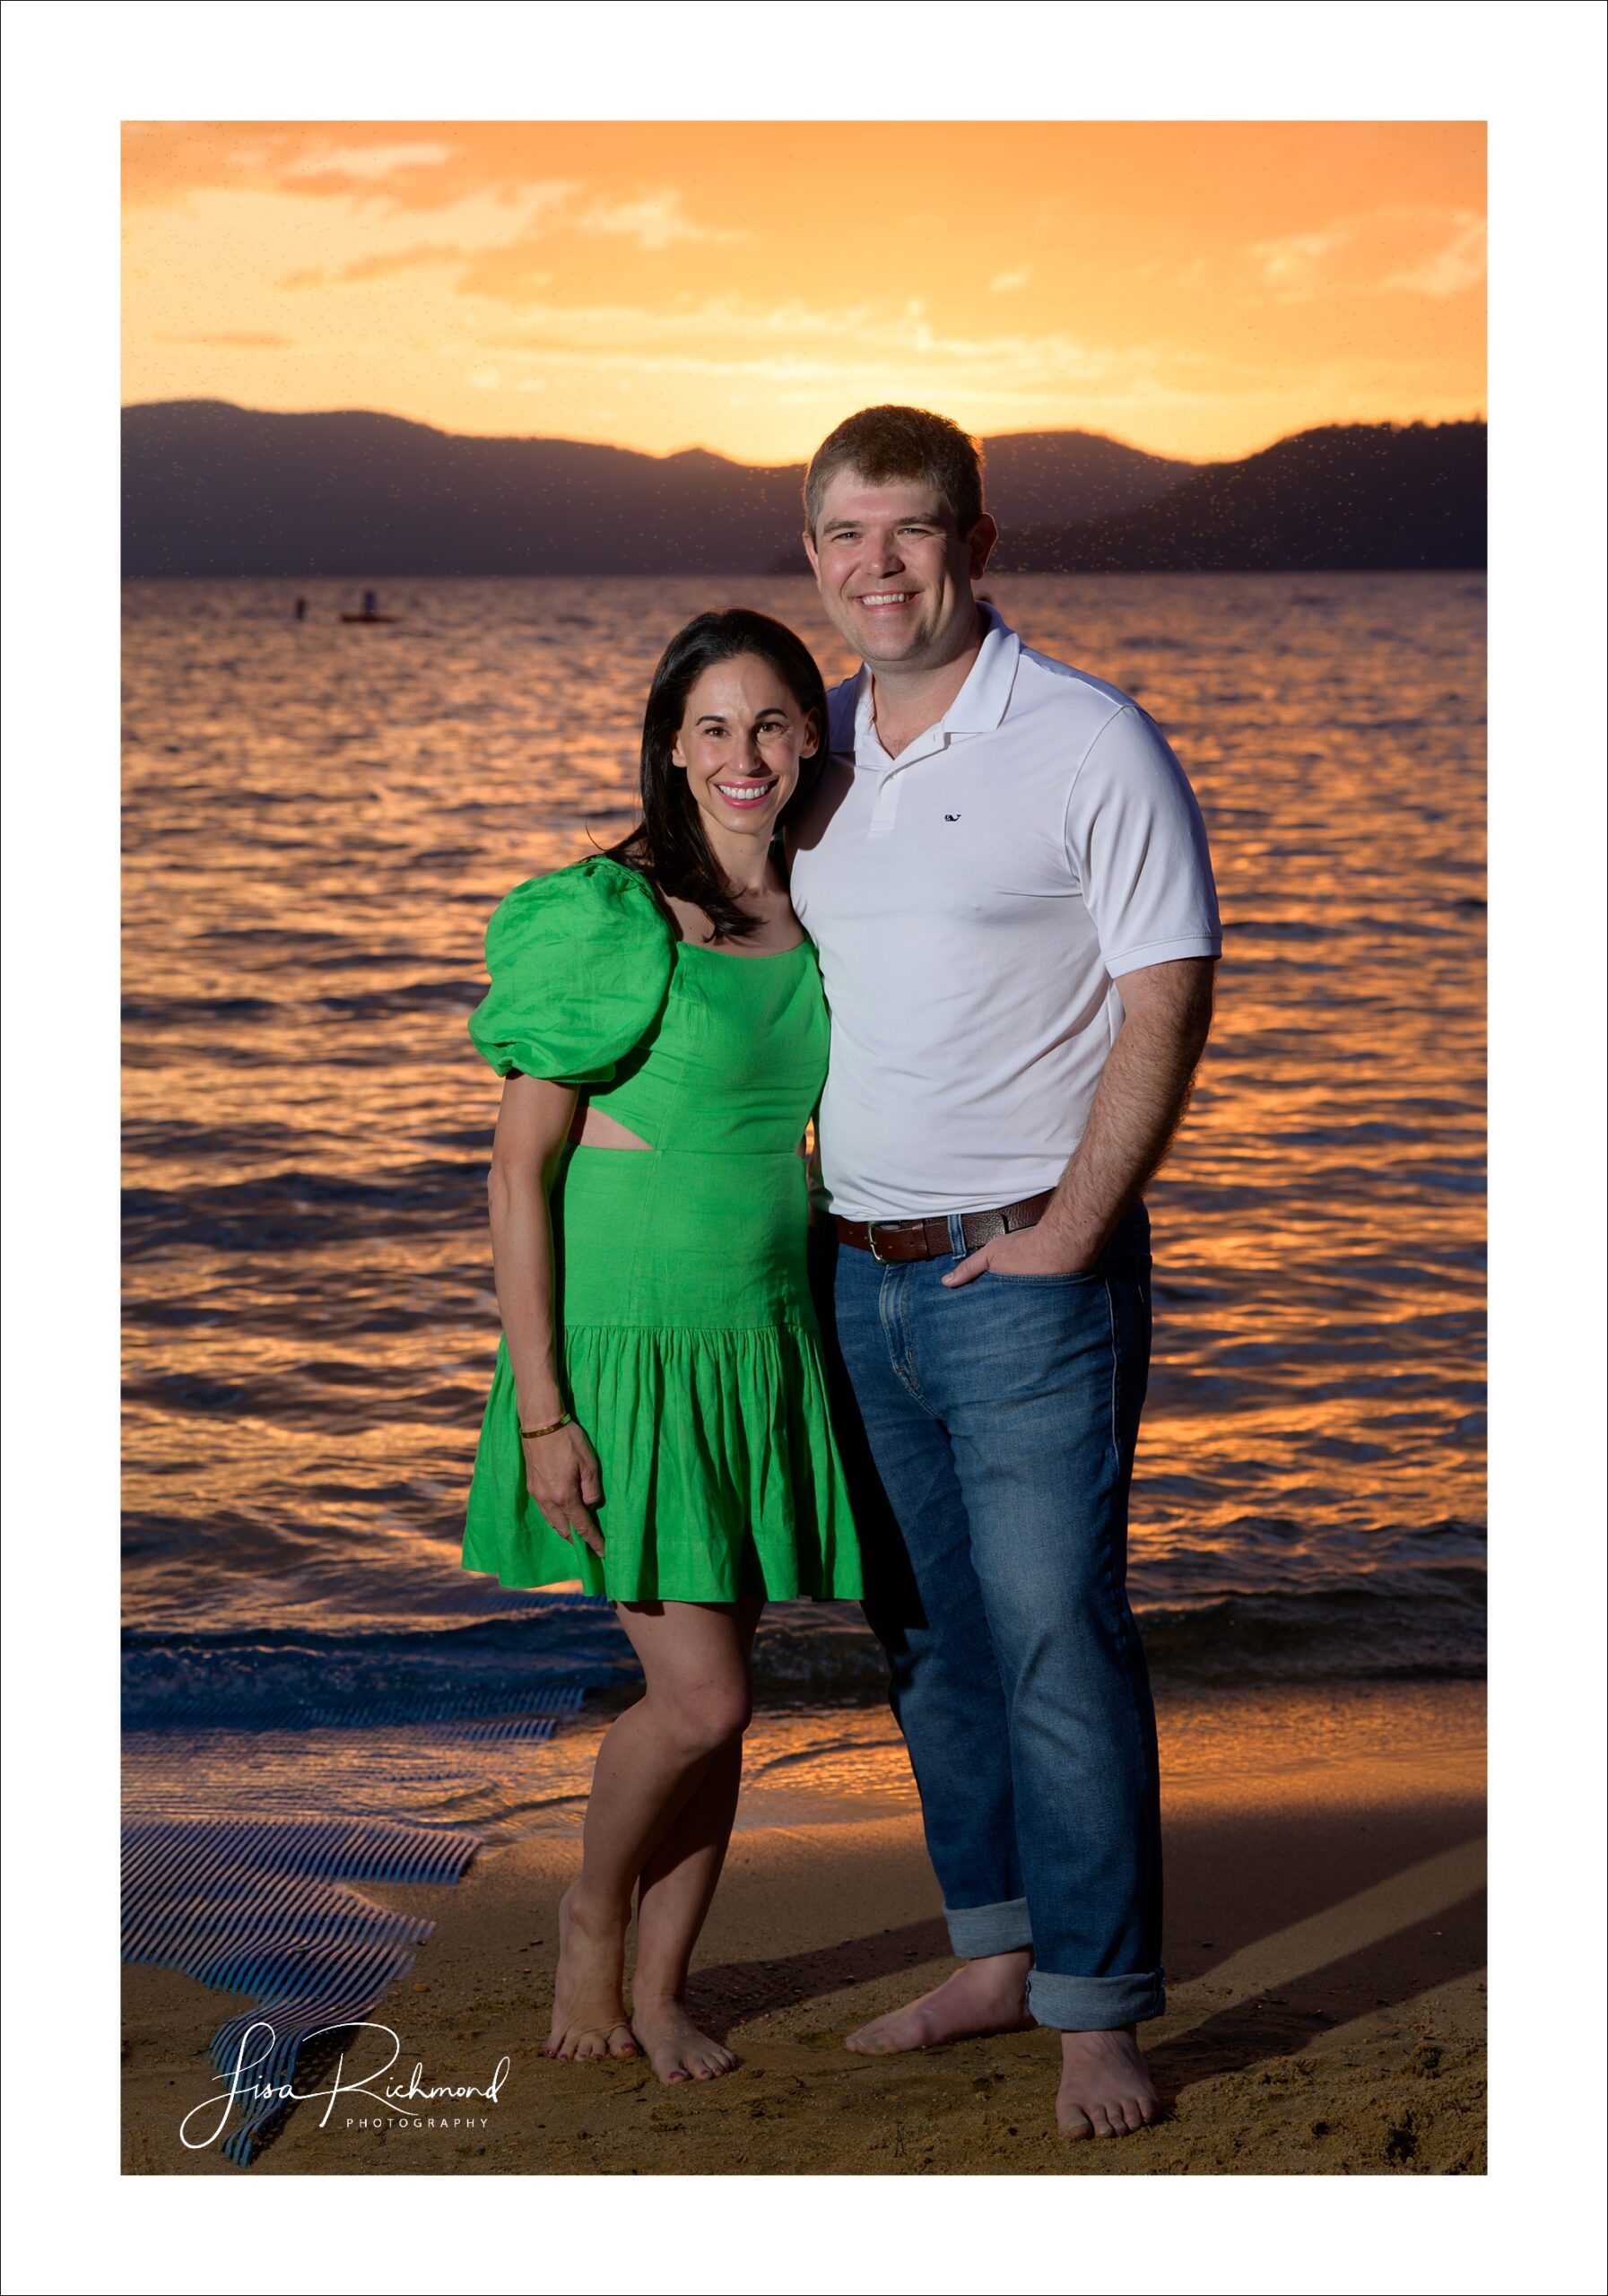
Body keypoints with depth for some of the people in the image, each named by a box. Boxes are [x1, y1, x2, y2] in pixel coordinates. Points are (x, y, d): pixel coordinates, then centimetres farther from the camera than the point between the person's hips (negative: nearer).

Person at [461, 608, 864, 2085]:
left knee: (719, 1698, 10)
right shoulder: (604, 920, -13)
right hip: (628, 1349, -5)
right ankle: (591, 1919, 20)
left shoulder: (824, 915, 5)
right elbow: (520, 1168, -12)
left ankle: (662, 1987, 27)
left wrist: (829, 1357, 15)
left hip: (766, 1346, 5)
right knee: (701, 1696, -9)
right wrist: (539, 1408, -15)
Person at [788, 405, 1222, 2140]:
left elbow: (1168, 996, -11)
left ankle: (1099, 2010, 4)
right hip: (858, 1267, 7)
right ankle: (995, 1954, 26)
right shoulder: (813, 747, 9)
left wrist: (1074, 1230, -15)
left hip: (1026, 1267, -6)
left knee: (1058, 1636, -6)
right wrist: (800, 1196, 13)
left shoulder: (1090, 743, -10)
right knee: (927, 1632, 13)